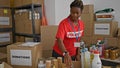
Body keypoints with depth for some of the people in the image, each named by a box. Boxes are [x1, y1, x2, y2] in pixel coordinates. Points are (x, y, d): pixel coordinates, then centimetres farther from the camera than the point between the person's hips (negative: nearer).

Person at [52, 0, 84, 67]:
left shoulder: (81, 24, -3)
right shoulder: (63, 23, -20)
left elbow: (79, 40, 7)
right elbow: (59, 41, -28)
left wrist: (78, 54, 5)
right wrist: (65, 53, -43)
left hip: (73, 55, 5)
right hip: (60, 54, -5)